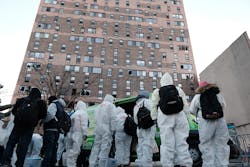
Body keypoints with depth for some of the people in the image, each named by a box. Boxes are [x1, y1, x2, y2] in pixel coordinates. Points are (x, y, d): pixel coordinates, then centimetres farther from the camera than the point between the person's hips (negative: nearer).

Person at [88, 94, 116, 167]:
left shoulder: (99, 106, 22)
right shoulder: (111, 105, 1)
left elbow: (95, 118, 16)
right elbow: (113, 118, -9)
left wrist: (98, 125, 13)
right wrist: (112, 129, -9)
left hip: (97, 128, 6)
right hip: (106, 129, -6)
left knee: (96, 146, 10)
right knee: (105, 147, -4)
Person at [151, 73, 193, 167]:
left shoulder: (157, 92, 12)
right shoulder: (179, 90, 18)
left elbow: (154, 107, 8)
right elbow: (185, 105, 15)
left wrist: (154, 118, 13)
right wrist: (186, 117, 19)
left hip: (165, 118, -2)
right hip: (180, 116, 2)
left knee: (167, 144, -2)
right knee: (181, 142, 6)